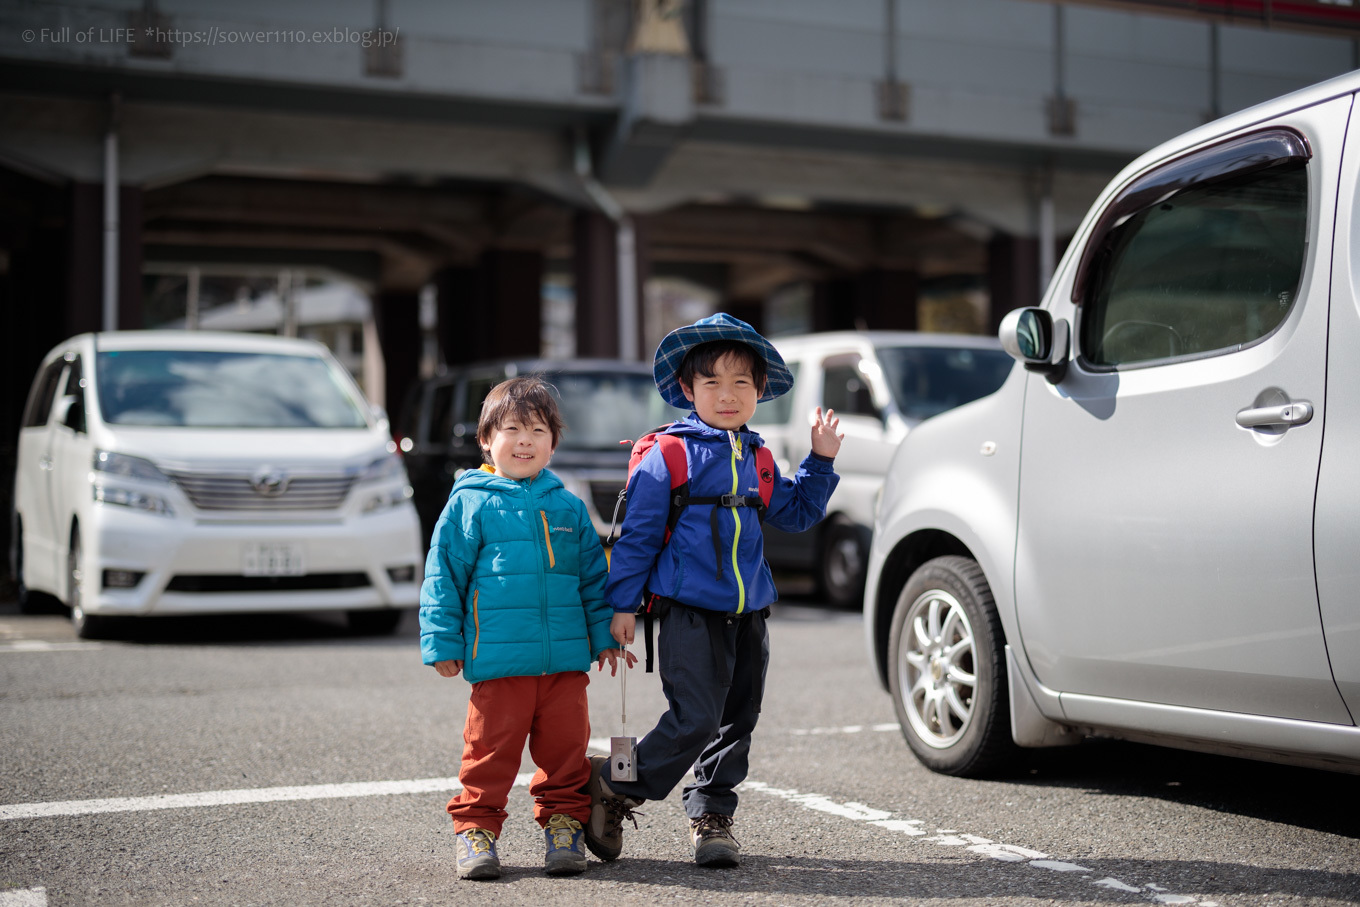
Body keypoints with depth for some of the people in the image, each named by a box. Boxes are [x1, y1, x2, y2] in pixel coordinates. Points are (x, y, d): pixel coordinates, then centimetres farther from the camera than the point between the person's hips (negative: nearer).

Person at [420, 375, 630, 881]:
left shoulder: (566, 506, 11)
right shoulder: (469, 502, 2)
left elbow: (594, 574, 17)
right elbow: (444, 576, 3)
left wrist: (604, 633, 13)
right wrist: (442, 642, -1)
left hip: (566, 659, 3)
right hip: (497, 660, -3)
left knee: (566, 747, 7)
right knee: (490, 748, 1)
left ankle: (564, 823, 20)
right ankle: (475, 828, 14)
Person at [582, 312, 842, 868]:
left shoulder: (757, 460, 13)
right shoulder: (668, 455, -6)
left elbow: (796, 514, 25)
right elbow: (638, 532, -5)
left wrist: (821, 460, 15)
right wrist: (622, 604, -6)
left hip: (748, 614, 7)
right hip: (689, 613, -6)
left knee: (737, 721, 9)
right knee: (695, 720, -13)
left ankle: (711, 815, 23)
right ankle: (614, 788, 6)